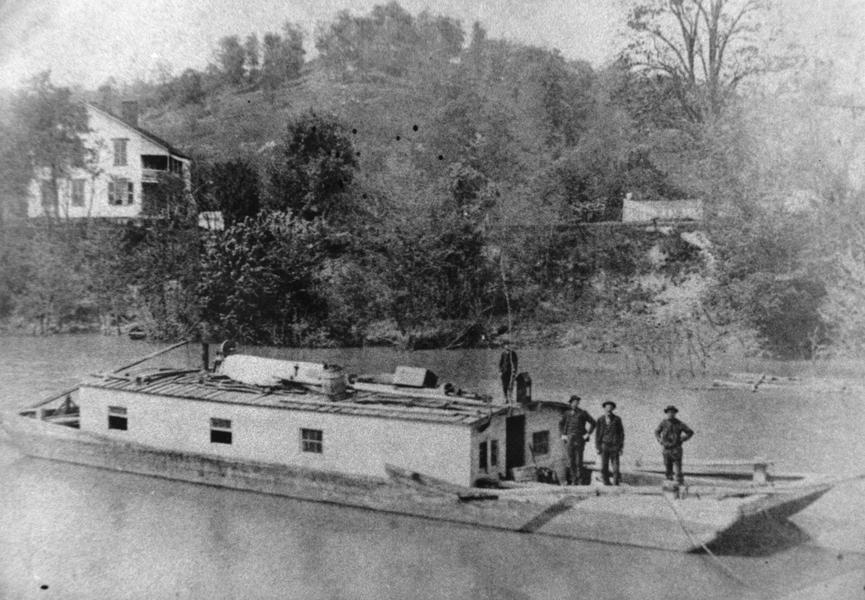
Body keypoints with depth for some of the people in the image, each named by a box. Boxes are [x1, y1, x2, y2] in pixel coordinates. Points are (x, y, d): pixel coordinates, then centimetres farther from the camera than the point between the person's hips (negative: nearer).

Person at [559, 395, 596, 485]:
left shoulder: (583, 413, 2)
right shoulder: (567, 414, 9)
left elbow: (593, 423, 5)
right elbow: (561, 424, 22)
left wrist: (588, 434, -2)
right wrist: (563, 434, 10)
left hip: (580, 439, -2)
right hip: (569, 440, 2)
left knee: (579, 460, -7)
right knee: (571, 460, 0)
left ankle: (578, 479, -1)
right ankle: (573, 480, 6)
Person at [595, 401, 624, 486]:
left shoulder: (617, 419, -2)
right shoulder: (600, 420, 2)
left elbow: (621, 433, 2)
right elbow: (597, 434, 6)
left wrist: (621, 447, -3)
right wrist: (598, 447, -1)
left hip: (615, 446, -1)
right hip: (604, 446, 1)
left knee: (615, 467, -5)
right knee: (604, 467, -3)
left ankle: (615, 484, 3)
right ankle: (606, 483, 5)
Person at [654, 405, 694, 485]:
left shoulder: (679, 424, -4)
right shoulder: (664, 423, 4)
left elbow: (690, 432, 4)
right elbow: (657, 432, 20)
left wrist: (682, 440, -4)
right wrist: (659, 440, 4)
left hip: (676, 449, -3)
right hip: (666, 449, 3)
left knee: (678, 469, -8)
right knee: (668, 470, 5)